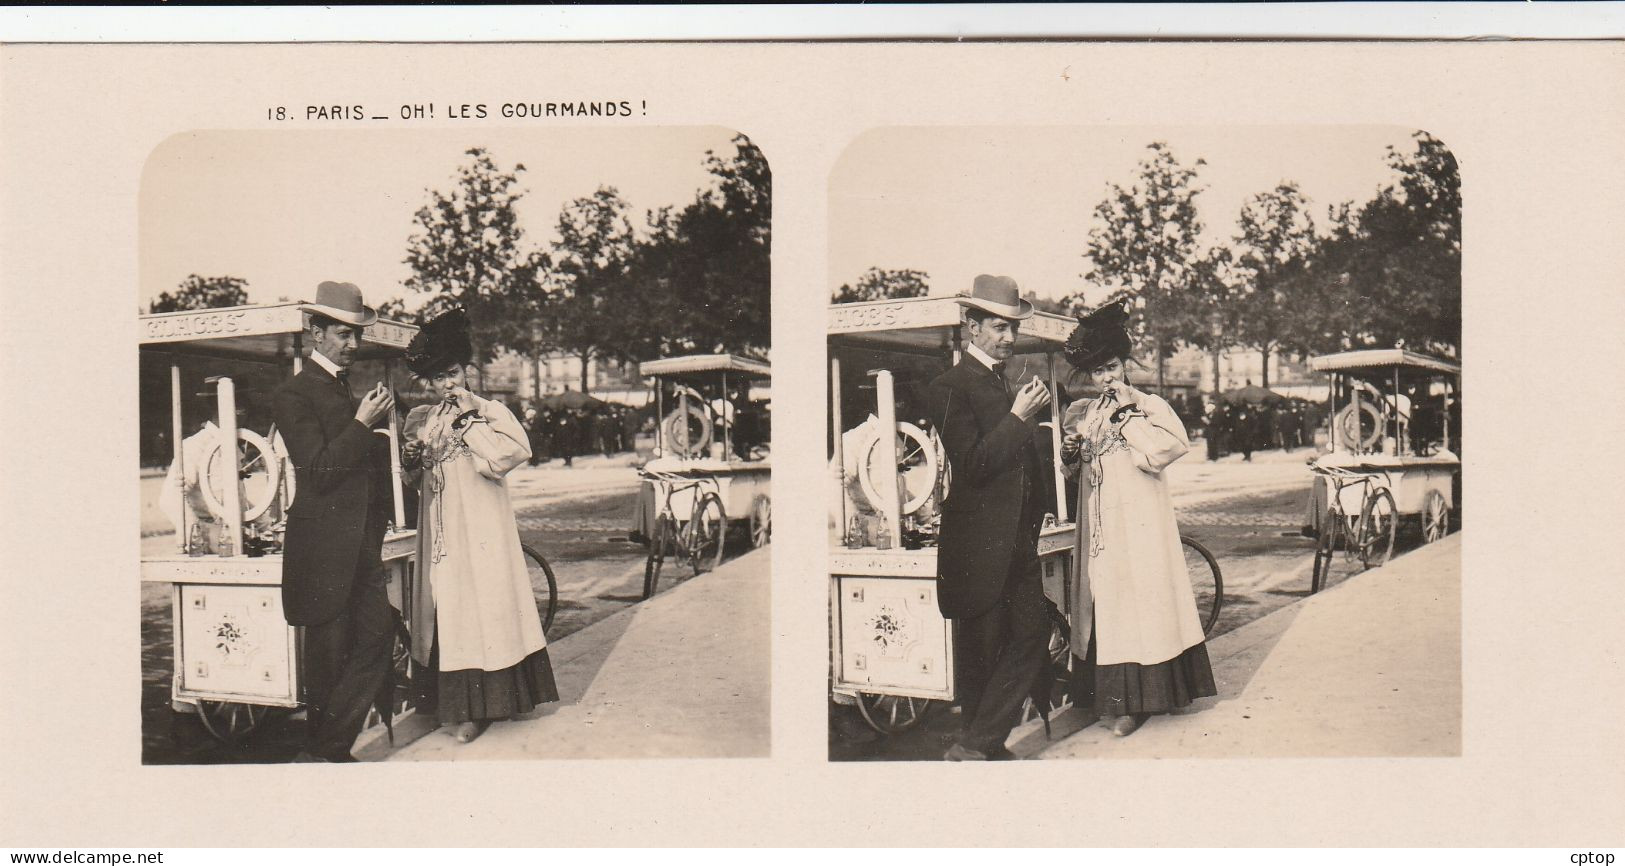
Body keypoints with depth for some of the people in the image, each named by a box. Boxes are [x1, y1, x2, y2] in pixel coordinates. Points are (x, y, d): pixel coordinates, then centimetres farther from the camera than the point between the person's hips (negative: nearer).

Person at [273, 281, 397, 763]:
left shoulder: (352, 393, 19)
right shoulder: (293, 396, -6)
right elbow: (319, 469, -16)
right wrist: (362, 424, -16)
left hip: (363, 546, 7)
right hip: (323, 547, -7)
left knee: (378, 637, -3)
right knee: (330, 654, 0)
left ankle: (326, 751, 5)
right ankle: (324, 753, 14)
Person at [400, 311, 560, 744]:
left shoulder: (491, 411, 0)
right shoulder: (421, 421, 13)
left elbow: (511, 454, -17)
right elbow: (415, 479, 19)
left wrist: (471, 420, -14)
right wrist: (411, 462, -2)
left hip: (482, 528, -4)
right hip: (440, 528, 5)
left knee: (482, 603, -5)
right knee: (445, 605, 4)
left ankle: (476, 706, -1)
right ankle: (455, 702, 11)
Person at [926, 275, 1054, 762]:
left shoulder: (1007, 386, 18)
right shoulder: (950, 388, -8)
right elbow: (971, 464, -18)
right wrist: (1018, 417, -19)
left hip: (1017, 543, 8)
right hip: (978, 545, -8)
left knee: (1033, 635, 0)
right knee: (980, 651, 0)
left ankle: (976, 748, 5)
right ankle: (981, 748, 12)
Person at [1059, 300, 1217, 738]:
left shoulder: (1149, 404, -1)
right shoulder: (1083, 414, 15)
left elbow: (1168, 447, -18)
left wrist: (1129, 413, -16)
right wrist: (1070, 453, 2)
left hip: (1139, 519, -5)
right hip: (1099, 521, 5)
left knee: (1137, 596, -6)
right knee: (1102, 598, 4)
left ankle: (1134, 700, -4)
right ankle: (1111, 693, 10)